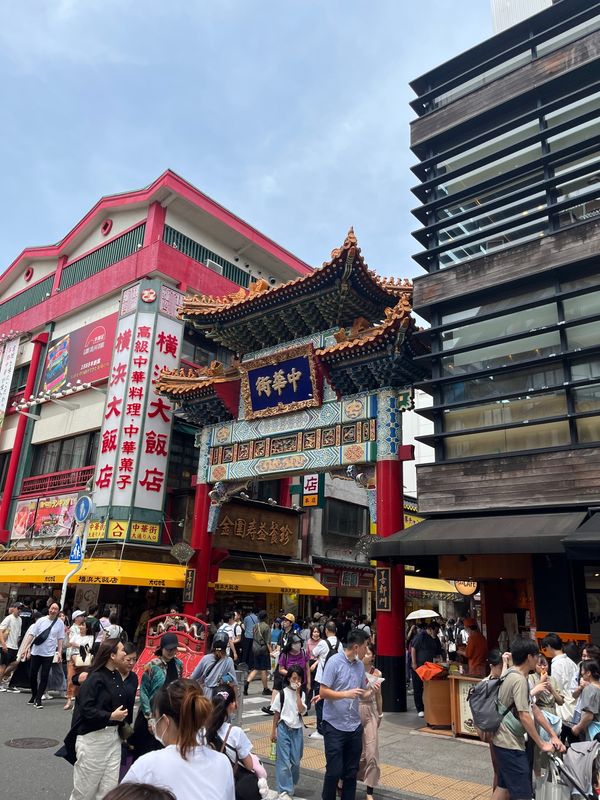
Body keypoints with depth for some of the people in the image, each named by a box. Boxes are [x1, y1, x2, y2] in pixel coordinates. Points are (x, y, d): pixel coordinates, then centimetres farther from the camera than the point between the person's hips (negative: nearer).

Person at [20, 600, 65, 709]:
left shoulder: (60, 623, -5)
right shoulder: (41, 620, -3)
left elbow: (60, 638, -1)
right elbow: (31, 634, -1)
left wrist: (60, 652, -5)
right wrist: (25, 647, -7)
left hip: (48, 654, -2)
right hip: (36, 652, 2)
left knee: (44, 677, -2)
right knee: (32, 675, 11)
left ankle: (38, 699, 9)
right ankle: (34, 695, 32)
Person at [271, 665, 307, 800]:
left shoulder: (302, 694, 1)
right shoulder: (282, 693, -7)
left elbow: (301, 710, -14)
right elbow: (276, 713, 0)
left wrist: (297, 693, -16)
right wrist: (273, 731, 1)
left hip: (297, 729, 3)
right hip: (284, 728, -3)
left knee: (296, 760, 9)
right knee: (284, 761, -2)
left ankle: (292, 785, 31)